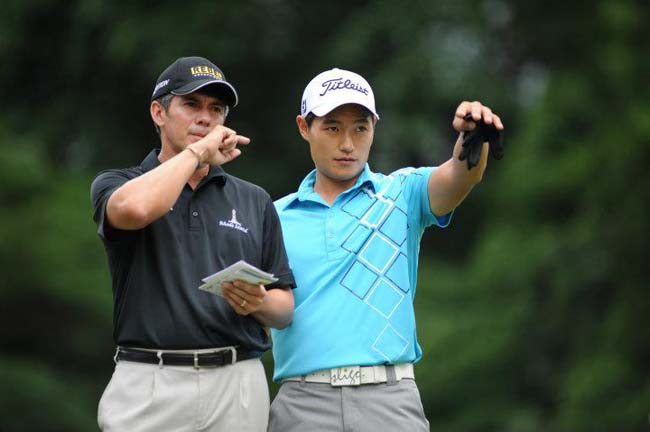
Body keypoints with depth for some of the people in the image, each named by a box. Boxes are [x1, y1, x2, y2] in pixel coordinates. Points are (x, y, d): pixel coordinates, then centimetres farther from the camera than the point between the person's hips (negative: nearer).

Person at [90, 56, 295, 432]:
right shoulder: (116, 186, 6)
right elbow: (135, 208, -20)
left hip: (239, 386, 3)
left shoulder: (255, 201, 15)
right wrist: (198, 151, -6)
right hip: (149, 386, -3)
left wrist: (258, 303, -9)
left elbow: (284, 309, 15)